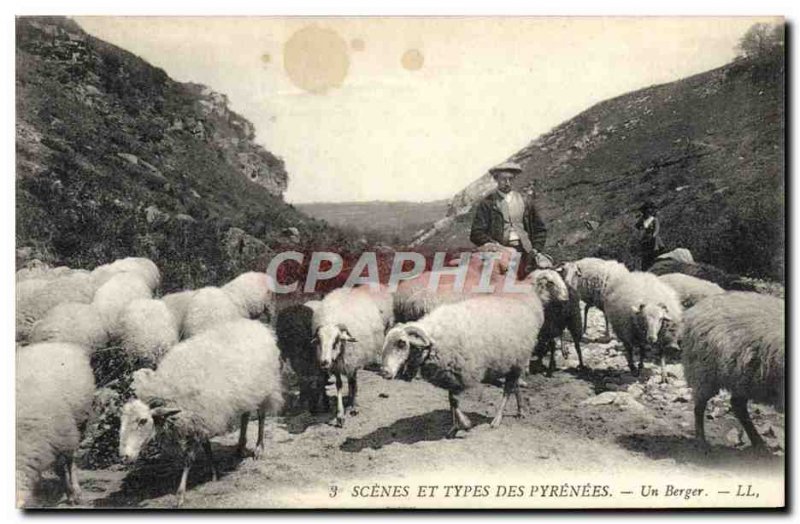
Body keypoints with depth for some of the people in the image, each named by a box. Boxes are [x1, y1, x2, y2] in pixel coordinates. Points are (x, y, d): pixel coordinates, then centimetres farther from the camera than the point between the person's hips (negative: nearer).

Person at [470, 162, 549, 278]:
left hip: (525, 251, 2)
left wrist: (536, 249, 8)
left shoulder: (525, 201, 18)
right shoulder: (488, 203, 9)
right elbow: (476, 234, 2)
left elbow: (539, 229, 23)